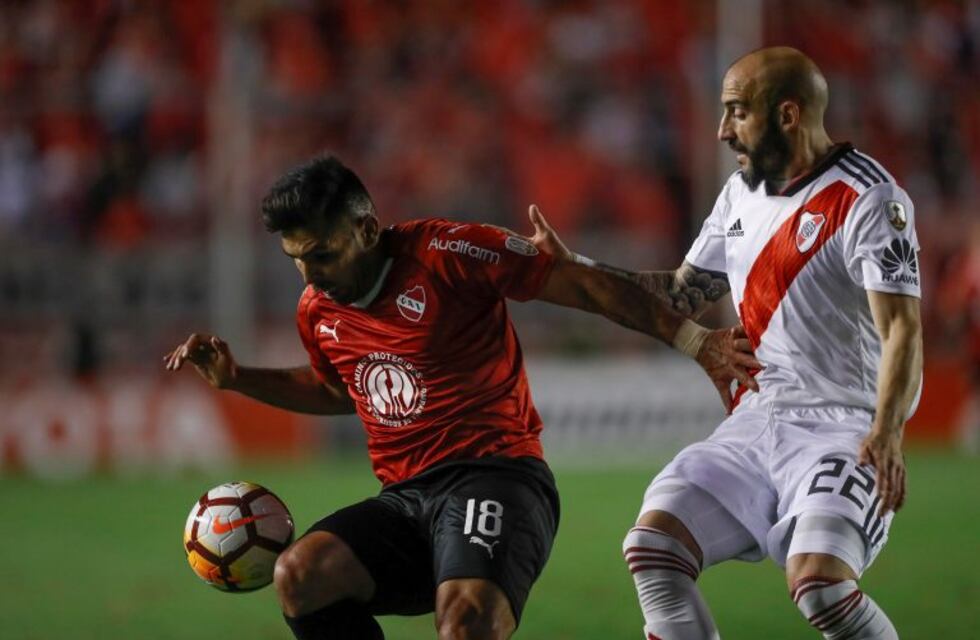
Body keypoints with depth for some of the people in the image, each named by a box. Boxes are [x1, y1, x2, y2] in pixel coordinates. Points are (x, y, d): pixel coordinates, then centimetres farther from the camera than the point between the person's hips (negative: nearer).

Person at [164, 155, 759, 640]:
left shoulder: (444, 253, -7)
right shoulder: (318, 311, 14)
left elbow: (587, 285, -6)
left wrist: (695, 340, -11)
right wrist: (236, 378, 25)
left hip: (495, 475, -7)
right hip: (404, 499, 7)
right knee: (300, 574, -23)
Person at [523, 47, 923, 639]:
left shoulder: (865, 198, -13)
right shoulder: (742, 192, 13)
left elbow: (903, 330, -20)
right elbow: (683, 296, 23)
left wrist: (886, 435, -34)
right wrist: (569, 269, 16)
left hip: (844, 428, -8)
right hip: (758, 422, 8)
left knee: (820, 582, -29)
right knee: (653, 549, -5)